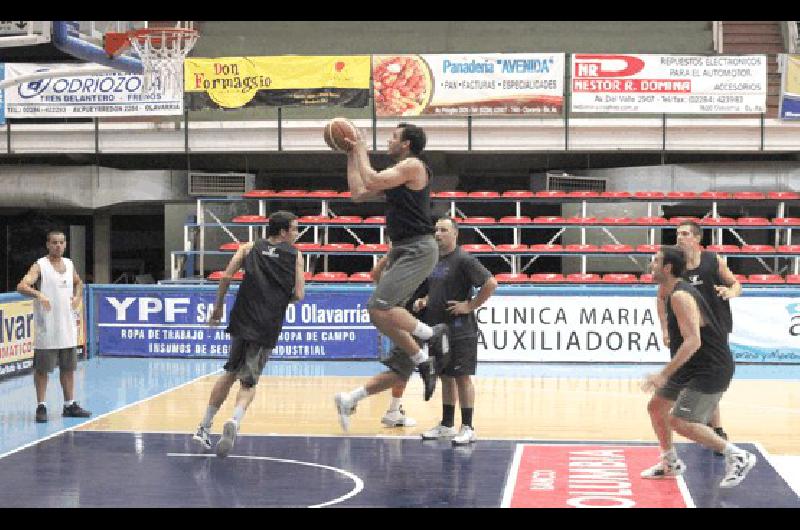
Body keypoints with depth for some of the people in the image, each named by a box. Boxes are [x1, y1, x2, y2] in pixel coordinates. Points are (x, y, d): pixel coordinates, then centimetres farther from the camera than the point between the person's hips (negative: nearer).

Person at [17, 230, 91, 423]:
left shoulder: (69, 264, 10)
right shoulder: (40, 266, -9)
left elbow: (78, 282, 30)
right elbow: (21, 286, -22)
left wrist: (78, 296, 10)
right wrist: (38, 294, -39)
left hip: (68, 328, 6)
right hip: (46, 329, -6)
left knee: (68, 368, 12)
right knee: (42, 369, 1)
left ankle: (70, 405, 20)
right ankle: (41, 407, 7)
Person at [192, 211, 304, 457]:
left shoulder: (250, 248, 12)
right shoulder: (295, 255, 7)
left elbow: (226, 276, -1)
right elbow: (299, 295, 0)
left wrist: (218, 306, 10)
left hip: (242, 321, 2)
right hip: (268, 328, -2)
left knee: (230, 373, 21)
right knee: (248, 383, 9)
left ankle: (204, 428, 22)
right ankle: (235, 421, -20)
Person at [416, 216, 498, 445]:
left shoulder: (463, 260, -13)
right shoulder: (434, 260, 13)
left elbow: (491, 283, -20)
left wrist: (470, 306, -17)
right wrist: (424, 301, 7)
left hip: (459, 330, -8)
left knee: (462, 377, -4)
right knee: (445, 377, 14)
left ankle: (467, 428, 2)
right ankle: (447, 425, 22)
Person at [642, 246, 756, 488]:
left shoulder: (680, 296, -22)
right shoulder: (672, 293, 9)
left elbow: (693, 341, -32)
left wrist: (664, 374, -33)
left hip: (710, 368, -10)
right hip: (690, 366, 10)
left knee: (680, 422, -15)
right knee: (656, 407, 14)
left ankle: (738, 457, -6)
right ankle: (671, 463, 29)